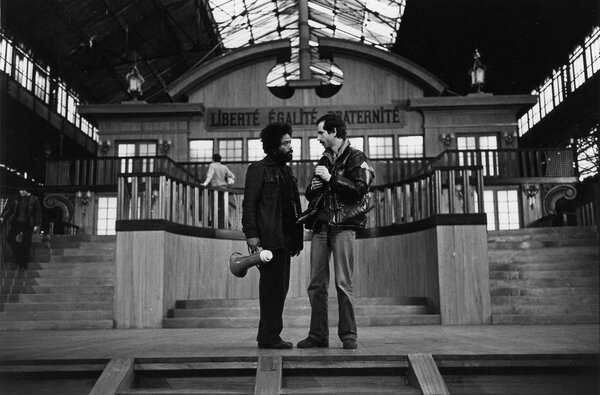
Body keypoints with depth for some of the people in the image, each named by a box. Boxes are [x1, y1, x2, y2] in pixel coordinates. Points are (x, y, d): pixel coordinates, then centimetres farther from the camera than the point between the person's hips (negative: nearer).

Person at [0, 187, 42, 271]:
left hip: (28, 224, -3)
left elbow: (38, 213, -1)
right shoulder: (16, 199, 9)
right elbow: (8, 209, 8)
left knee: (26, 244, 0)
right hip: (16, 222, 3)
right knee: (9, 237, -15)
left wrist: (37, 225, -6)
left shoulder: (34, 200, 0)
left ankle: (23, 265, 9)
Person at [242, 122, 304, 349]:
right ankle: (268, 337, -1)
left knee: (280, 286, 10)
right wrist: (251, 234, -19)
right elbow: (249, 204, -10)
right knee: (272, 286, -8)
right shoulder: (259, 169, -4)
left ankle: (270, 335, 18)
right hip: (268, 238, -8)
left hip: (284, 238, 8)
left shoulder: (286, 171, 21)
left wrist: (296, 237, 16)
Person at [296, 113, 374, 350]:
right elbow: (310, 195, 28)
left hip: (343, 225, -6)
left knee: (343, 283, -7)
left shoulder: (356, 158, 2)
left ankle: (348, 335, 3)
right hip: (321, 224, 6)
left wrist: (331, 179, -11)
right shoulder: (324, 161, 23)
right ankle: (318, 335, 11)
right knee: (316, 284, 4)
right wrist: (313, 188, 5)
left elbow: (359, 189, -13)